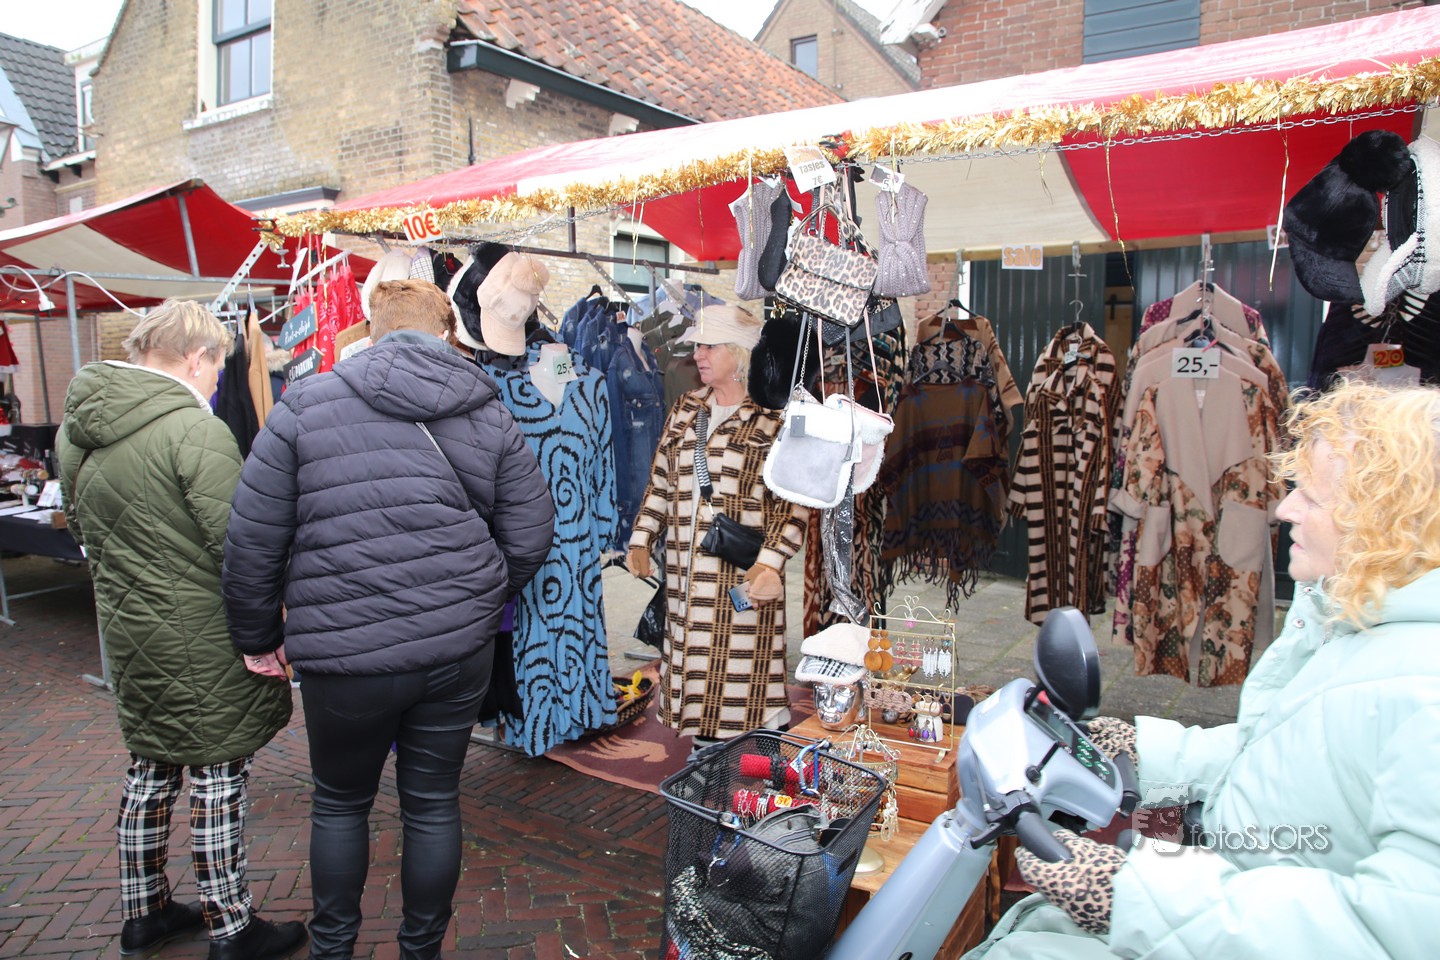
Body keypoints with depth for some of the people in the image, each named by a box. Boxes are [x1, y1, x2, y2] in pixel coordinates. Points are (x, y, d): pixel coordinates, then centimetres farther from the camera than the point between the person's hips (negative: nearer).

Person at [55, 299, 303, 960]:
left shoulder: (76, 428, 7)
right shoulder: (194, 429, -21)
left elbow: (85, 530, 17)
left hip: (126, 627, 8)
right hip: (200, 639, -8)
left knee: (150, 770, 21)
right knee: (218, 779, 4)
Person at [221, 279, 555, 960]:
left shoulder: (305, 405, -4)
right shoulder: (490, 416, 2)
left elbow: (252, 540, -3)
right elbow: (530, 537, 3)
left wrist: (259, 636, 10)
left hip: (346, 657, -2)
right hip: (461, 649, 2)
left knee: (340, 803, 21)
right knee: (434, 802, 17)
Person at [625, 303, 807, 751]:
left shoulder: (773, 419, -6)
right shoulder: (686, 409, 13)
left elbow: (795, 503, -9)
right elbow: (660, 481, 18)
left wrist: (770, 563, -18)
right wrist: (641, 541, 12)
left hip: (744, 577, -6)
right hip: (685, 573, 6)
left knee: (740, 674, -2)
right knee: (694, 667, 11)